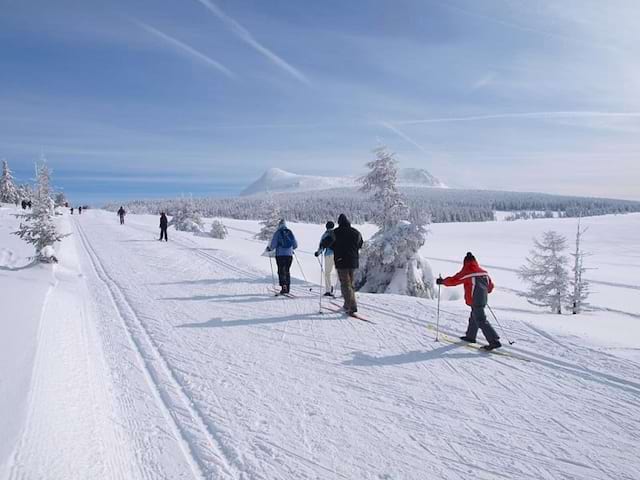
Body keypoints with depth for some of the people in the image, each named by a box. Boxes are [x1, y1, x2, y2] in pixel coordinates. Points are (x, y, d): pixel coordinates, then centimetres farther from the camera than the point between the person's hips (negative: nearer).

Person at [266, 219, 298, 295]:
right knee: (287, 271, 14)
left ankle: (284, 287, -9)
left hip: (280, 255, -4)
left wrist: (269, 249, 12)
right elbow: (295, 245, 12)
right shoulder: (290, 232, 7)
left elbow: (273, 244, -8)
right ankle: (288, 287, 17)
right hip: (289, 255, 4)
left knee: (281, 271, 1)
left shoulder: (277, 232, -4)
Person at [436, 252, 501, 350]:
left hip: (474, 301, -8)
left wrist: (442, 281, 6)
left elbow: (453, 280, -9)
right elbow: (490, 286, 18)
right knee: (474, 318, 22)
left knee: (481, 321, -7)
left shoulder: (466, 272, -10)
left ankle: (494, 341, -11)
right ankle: (470, 336, 35)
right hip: (483, 299, 8)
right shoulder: (484, 272, 11)